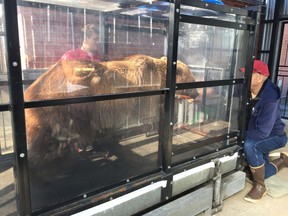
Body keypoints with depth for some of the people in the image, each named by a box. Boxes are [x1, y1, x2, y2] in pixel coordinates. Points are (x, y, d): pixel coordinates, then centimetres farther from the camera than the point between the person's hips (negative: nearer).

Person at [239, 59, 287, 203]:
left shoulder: (269, 100, -33)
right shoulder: (248, 92, -16)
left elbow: (262, 132, -35)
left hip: (274, 136, -6)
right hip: (256, 136, 7)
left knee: (250, 146, -37)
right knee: (258, 172, 12)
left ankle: (260, 186, -16)